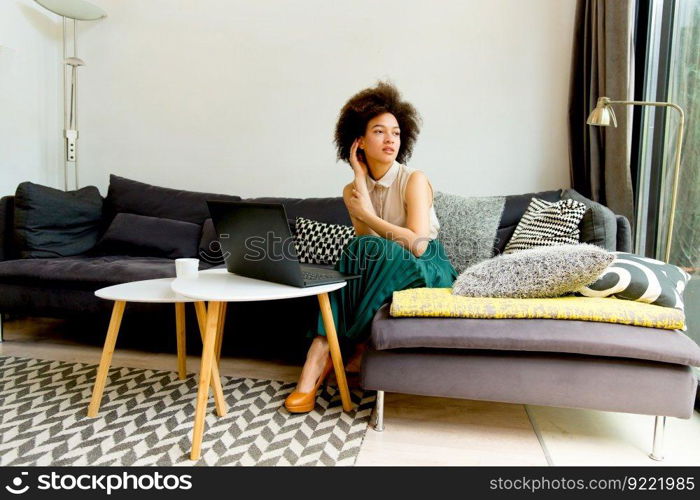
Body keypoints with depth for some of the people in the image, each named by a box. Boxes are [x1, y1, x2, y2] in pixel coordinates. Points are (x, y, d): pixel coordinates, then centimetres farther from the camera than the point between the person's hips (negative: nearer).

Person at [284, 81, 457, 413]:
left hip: (428, 272, -4)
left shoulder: (414, 180, -11)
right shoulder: (352, 190, 3)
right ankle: (315, 366, -31)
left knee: (367, 251, -31)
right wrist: (361, 182, -14)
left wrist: (368, 215, -16)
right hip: (387, 270, 4)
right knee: (353, 265, -29)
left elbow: (418, 245, -21)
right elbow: (364, 241, -11)